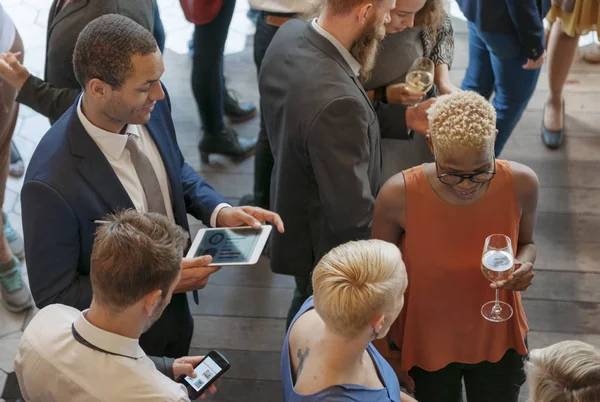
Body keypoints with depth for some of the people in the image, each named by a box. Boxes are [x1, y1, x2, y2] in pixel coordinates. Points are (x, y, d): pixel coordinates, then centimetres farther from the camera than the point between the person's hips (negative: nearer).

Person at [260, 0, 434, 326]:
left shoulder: (289, 35, -14)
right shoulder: (335, 102, -41)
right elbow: (354, 217, -31)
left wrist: (405, 118, 0)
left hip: (295, 220, 8)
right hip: (329, 250, -8)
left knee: (305, 314, 34)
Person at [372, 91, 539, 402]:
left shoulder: (520, 184, -22)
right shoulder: (398, 196, -27)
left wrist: (523, 265, -24)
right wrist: (384, 350, -5)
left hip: (498, 339, 2)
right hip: (425, 345, -2)